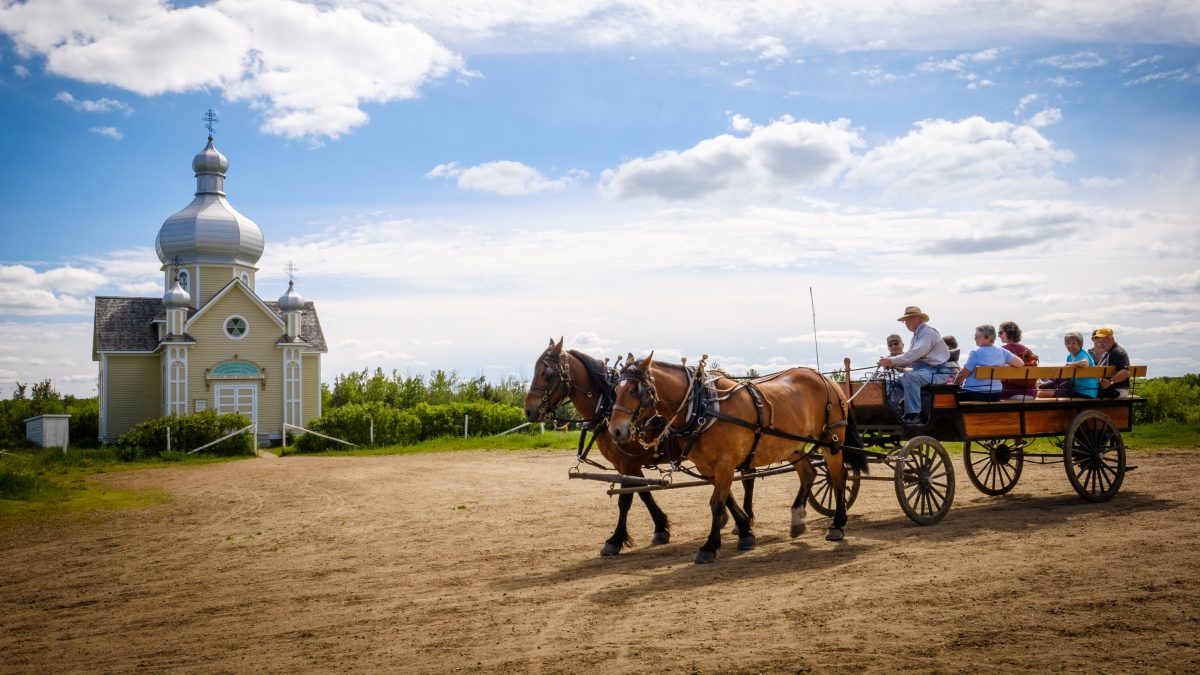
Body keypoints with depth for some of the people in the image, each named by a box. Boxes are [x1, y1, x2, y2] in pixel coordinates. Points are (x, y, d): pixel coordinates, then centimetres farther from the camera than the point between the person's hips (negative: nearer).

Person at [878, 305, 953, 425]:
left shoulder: (928, 332, -11)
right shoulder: (917, 334, 21)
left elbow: (915, 354, -23)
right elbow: (910, 357, 15)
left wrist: (893, 361, -22)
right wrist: (891, 362, -2)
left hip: (937, 371, -10)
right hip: (923, 370, 10)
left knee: (910, 378, -33)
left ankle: (913, 415, -33)